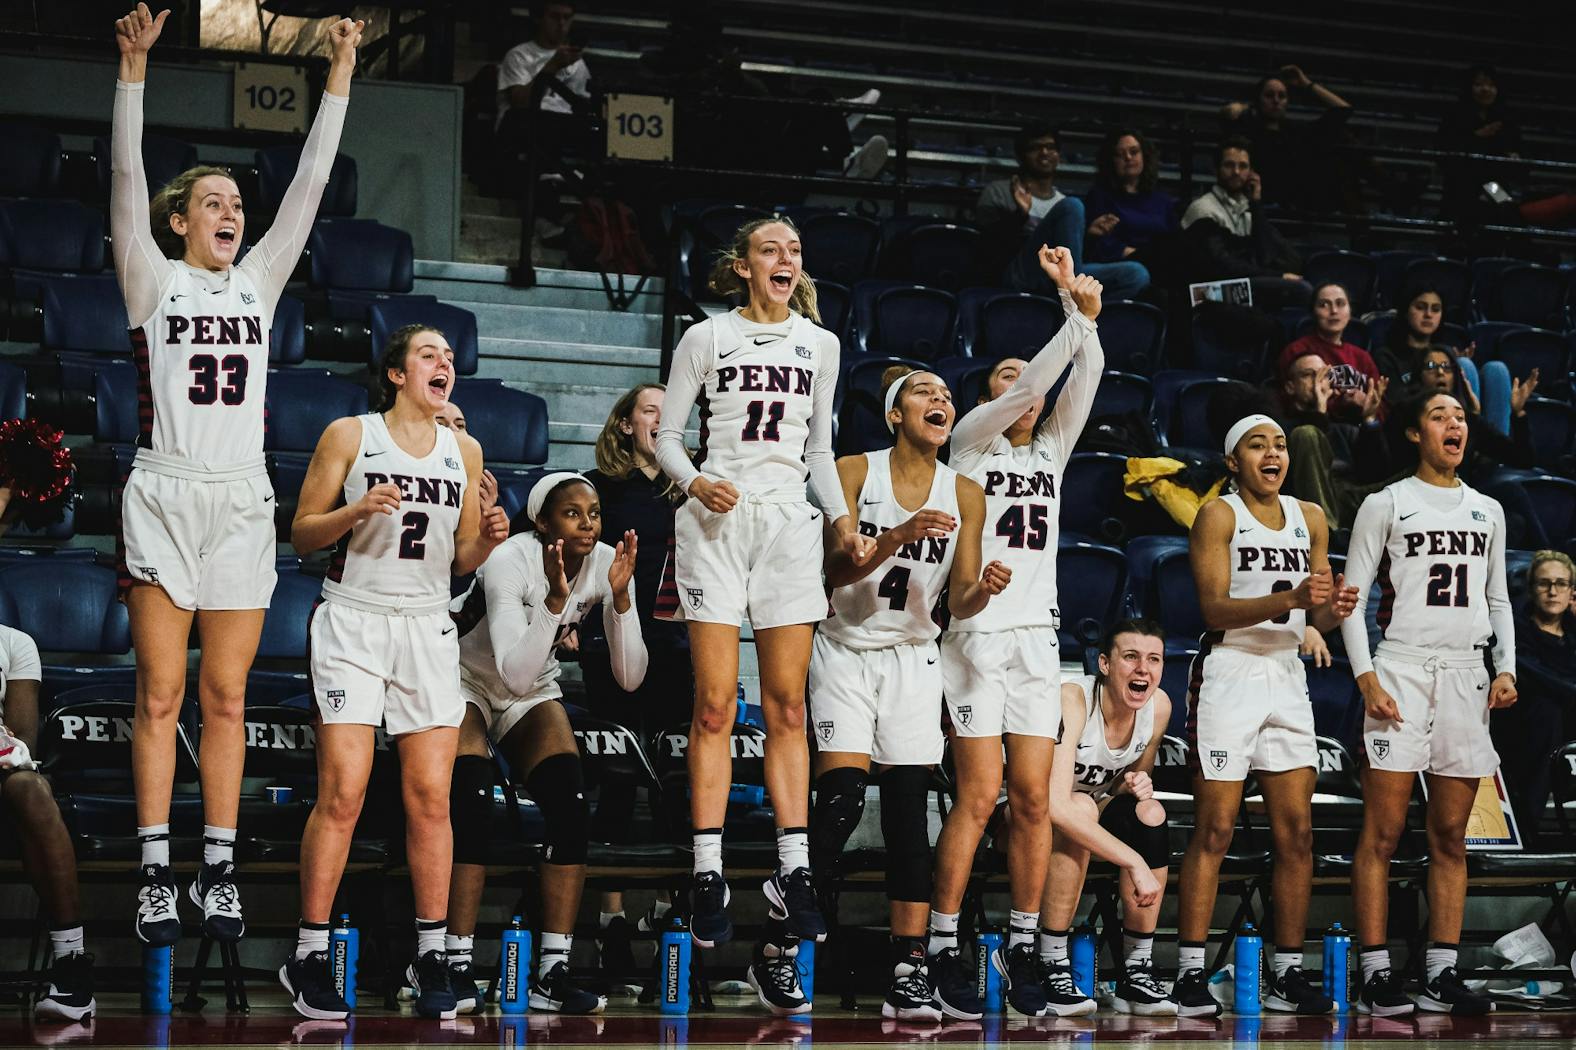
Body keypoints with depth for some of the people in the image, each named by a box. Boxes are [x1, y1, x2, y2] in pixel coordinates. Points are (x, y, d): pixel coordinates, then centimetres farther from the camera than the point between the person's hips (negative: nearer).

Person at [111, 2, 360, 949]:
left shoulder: (259, 281, 14)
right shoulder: (154, 279, 5)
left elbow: (311, 184, 9)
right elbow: (126, 176, -7)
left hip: (242, 502, 3)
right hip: (167, 496, -3)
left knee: (226, 698, 5)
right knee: (162, 695, -2)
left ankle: (220, 871, 9)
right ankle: (158, 874, 1)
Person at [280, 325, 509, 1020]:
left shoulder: (464, 451, 13)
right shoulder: (350, 435, 2)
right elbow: (302, 535, 1)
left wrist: (489, 540, -5)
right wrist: (356, 512, -17)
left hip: (428, 625, 4)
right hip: (353, 621, -4)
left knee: (431, 797, -1)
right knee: (343, 793, -10)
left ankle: (431, 957, 7)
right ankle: (308, 957, -2)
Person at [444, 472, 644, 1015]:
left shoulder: (606, 563, -14)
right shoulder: (509, 562, -28)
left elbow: (629, 677, -17)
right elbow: (515, 673, -36)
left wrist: (620, 596, -28)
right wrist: (555, 600, -43)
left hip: (533, 694, 4)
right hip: (465, 681, -4)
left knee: (571, 808, -18)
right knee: (471, 809, -28)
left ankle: (552, 973, -14)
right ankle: (458, 969, -22)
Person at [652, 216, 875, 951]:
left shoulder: (819, 344, 14)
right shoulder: (706, 338, 5)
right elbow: (666, 435, 6)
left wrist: (843, 522, 7)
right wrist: (694, 482, -14)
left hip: (790, 525, 3)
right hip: (717, 523, -3)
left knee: (787, 706, 2)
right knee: (714, 704, -6)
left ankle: (792, 871, 5)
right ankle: (708, 876, -2)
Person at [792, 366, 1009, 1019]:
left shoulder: (965, 494, 3)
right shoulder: (855, 471, -4)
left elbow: (959, 604, 4)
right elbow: (835, 569, -12)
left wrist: (983, 590, -19)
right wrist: (899, 535, -27)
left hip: (912, 657, 3)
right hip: (846, 650, -3)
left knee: (909, 807, -6)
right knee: (841, 799, -15)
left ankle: (909, 972, -6)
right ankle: (777, 954, -4)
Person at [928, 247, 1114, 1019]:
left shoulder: (1051, 450, 18)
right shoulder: (971, 442, 5)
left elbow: (1082, 379, 5)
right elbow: (1032, 381, -9)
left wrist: (1085, 312, -8)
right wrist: (1077, 314, -13)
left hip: (1037, 637, 5)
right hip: (978, 633, -5)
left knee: (1033, 798, 1)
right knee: (977, 796, -9)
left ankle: (1021, 947, 9)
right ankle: (943, 948, -2)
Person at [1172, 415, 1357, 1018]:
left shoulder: (1310, 519, 13)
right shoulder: (1218, 516, -4)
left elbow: (1316, 619, 14)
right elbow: (1215, 608, -14)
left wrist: (1332, 610, -9)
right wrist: (1289, 599, -26)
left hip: (1286, 677, 6)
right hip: (1228, 674, -6)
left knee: (1297, 834, 2)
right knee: (1214, 832, -8)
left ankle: (1287, 977, 8)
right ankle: (1190, 975, -5)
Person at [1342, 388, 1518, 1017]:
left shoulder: (1487, 511, 17)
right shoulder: (1386, 505, 3)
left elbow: (1498, 599, 21)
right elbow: (1351, 598, -1)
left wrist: (1505, 668, 5)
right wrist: (1367, 679, -12)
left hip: (1468, 675, 5)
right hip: (1401, 669, -5)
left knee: (1451, 839, 5)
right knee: (1383, 833, -6)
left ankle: (1440, 976, 8)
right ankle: (1377, 973, -4)